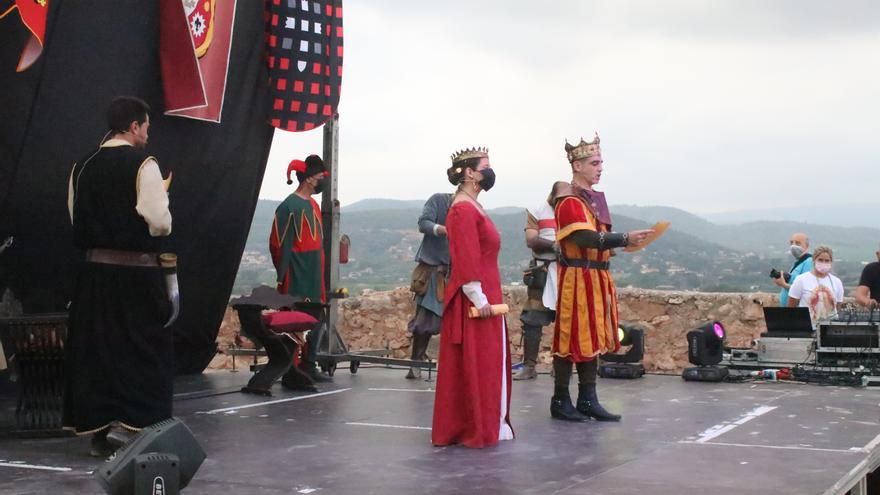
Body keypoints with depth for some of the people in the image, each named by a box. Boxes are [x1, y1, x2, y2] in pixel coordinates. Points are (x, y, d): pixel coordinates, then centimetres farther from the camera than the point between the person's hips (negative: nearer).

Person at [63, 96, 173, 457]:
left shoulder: (83, 166, 7)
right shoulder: (143, 165, -11)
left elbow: (77, 220, 12)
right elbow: (160, 222, -16)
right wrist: (161, 203, 5)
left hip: (94, 268, 6)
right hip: (137, 270, -6)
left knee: (96, 348, 10)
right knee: (143, 347, 4)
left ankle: (98, 430, 15)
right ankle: (128, 424, -4)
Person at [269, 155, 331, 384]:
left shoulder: (313, 205, 14)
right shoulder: (290, 206, -13)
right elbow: (279, 244, -15)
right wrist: (283, 278, -16)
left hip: (314, 279, 9)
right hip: (297, 281, -9)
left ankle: (308, 367, 22)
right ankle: (291, 371, -1)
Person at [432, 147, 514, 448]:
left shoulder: (473, 207, 16)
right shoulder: (463, 210, -15)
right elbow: (466, 260, -21)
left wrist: (486, 296, 18)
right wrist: (478, 297, -21)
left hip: (485, 296, 10)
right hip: (475, 300, -10)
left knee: (490, 362, 14)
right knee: (474, 363, -4)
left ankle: (490, 424, 22)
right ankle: (477, 429, 2)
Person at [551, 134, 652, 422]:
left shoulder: (595, 198, 16)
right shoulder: (569, 202, -14)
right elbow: (587, 239, -26)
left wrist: (624, 241, 7)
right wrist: (625, 239, -31)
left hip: (597, 278, 9)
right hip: (577, 278, -9)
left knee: (592, 338, 10)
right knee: (571, 339, -3)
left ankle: (588, 401, 16)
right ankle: (560, 402, 6)